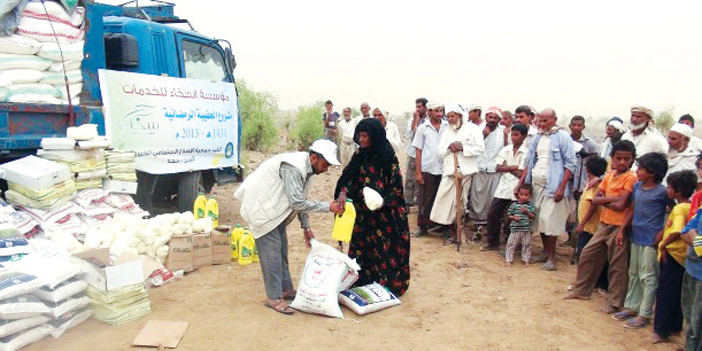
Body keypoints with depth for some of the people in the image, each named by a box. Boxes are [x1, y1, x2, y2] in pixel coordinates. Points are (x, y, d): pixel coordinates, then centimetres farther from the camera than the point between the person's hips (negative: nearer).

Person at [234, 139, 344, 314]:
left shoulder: (307, 168, 1)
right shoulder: (293, 167, -29)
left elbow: (301, 200, 10)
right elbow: (297, 203, -32)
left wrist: (306, 227, 9)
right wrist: (328, 207, -27)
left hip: (275, 207, 10)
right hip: (261, 206, -9)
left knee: (281, 249, 13)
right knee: (271, 251, -8)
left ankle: (286, 289, 24)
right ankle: (274, 298, 1)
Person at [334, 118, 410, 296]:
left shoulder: (388, 156, -14)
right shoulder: (360, 154, 3)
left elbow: (396, 185, -11)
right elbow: (348, 175, 1)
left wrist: (384, 202, -24)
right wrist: (343, 191, -18)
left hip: (385, 213, -5)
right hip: (364, 212, 6)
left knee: (385, 247, 3)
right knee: (362, 246, 12)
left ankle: (390, 283, 19)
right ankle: (362, 281, 27)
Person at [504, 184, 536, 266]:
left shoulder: (531, 205, 3)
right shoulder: (514, 205, -2)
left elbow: (533, 216, 1)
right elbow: (509, 215, 2)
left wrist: (527, 212, -14)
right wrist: (514, 217, -17)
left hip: (527, 230, 2)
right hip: (515, 229, -1)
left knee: (527, 245, 10)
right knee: (511, 244, 2)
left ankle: (525, 259, 25)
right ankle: (508, 259, 11)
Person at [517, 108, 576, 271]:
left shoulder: (562, 137, -6)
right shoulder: (537, 137, 12)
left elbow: (570, 164, -9)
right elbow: (529, 161, 16)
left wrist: (562, 187, -15)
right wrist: (521, 183, 8)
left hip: (552, 186, -6)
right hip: (535, 184, 6)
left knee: (549, 221, -7)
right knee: (540, 220, 11)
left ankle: (551, 258, 5)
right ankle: (545, 252, 23)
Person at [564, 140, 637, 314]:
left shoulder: (630, 178, -12)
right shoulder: (609, 176, 9)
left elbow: (621, 204, -21)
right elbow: (595, 200, 3)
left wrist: (605, 200, -8)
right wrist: (612, 199, -12)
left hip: (619, 227, -7)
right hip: (604, 224, 7)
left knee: (617, 265, 3)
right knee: (587, 254, 12)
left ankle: (614, 303, 16)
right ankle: (581, 290, 27)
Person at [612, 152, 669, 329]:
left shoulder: (662, 192, -14)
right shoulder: (637, 186, 5)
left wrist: (662, 232, -14)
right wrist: (622, 230, 10)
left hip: (650, 241, -7)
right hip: (636, 237, 7)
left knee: (648, 278, 1)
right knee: (633, 274, 16)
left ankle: (644, 315, 9)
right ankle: (630, 307, 28)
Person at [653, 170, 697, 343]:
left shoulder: (679, 209, -19)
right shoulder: (690, 207, 9)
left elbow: (676, 232, -32)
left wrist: (663, 245, -20)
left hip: (672, 255, -9)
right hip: (682, 256, 9)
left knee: (664, 293, -2)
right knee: (676, 293, 17)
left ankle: (661, 331, 4)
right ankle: (675, 326, 28)